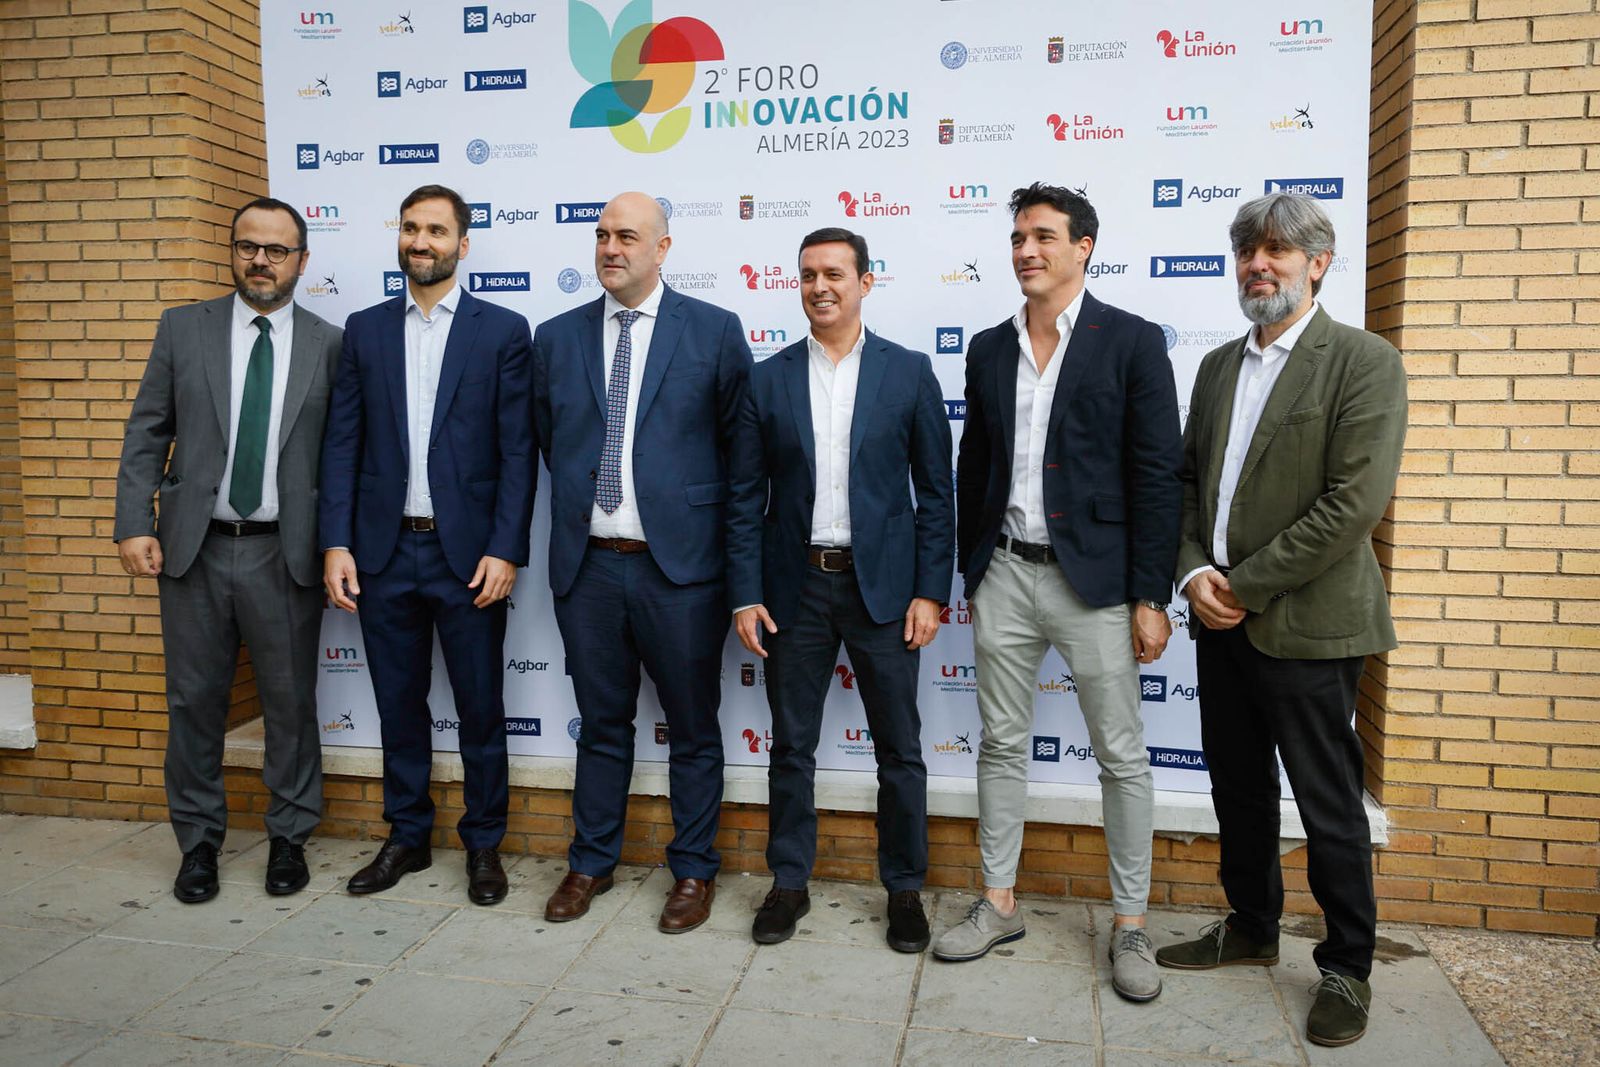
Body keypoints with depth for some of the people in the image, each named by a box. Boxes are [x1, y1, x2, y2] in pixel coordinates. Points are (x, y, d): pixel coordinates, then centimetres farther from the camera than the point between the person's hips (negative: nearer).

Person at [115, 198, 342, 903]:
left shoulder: (329, 345, 3)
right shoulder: (183, 328, 6)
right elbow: (146, 433, 5)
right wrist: (133, 525, -4)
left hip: (286, 554, -1)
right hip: (193, 548, 1)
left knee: (291, 703, 8)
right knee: (194, 702, 10)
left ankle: (289, 838, 24)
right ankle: (198, 841, 27)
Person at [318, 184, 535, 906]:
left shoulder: (503, 331, -1)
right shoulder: (364, 330, 8)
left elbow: (518, 451, -5)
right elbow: (342, 442, 6)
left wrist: (505, 550, -12)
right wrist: (337, 543, -3)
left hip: (468, 553, -3)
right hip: (384, 550, 3)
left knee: (481, 709, 7)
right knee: (399, 704, 14)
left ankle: (484, 843, 24)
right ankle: (407, 837, 30)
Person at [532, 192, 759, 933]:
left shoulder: (714, 331, -1)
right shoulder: (556, 338, 8)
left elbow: (742, 446, 0)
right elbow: (547, 441, 17)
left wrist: (734, 548, -1)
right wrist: (581, 500, 10)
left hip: (679, 565, -3)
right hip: (587, 565, 3)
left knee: (693, 727, 9)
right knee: (601, 723, 16)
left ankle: (693, 870, 26)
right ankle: (591, 863, 32)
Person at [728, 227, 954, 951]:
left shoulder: (909, 372, 1)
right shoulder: (768, 380, 4)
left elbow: (935, 490, 1)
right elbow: (747, 495, 4)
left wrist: (931, 590, -5)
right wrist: (746, 595, -2)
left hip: (882, 585, -1)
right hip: (795, 586, 1)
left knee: (900, 748, 7)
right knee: (791, 747, 11)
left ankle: (905, 889, 24)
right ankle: (789, 883, 27)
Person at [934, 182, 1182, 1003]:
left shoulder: (1132, 342, -4)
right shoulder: (989, 350, 10)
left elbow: (1156, 475, -7)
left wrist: (1151, 598, -11)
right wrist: (970, 577, 13)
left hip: (1094, 579, -4)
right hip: (1004, 574, 4)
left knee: (1122, 756, 5)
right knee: (1002, 745, 12)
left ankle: (1130, 926, 20)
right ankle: (998, 905, 26)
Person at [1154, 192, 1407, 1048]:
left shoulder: (1363, 362, -8)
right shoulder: (1218, 366, 12)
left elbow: (1354, 503, -17)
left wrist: (1245, 586, -15)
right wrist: (1194, 573, -4)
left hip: (1305, 624, -6)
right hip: (1221, 621, 6)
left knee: (1329, 805, 5)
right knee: (1238, 790, 17)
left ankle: (1347, 968, 23)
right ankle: (1251, 929, 36)